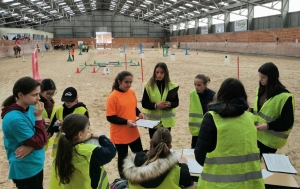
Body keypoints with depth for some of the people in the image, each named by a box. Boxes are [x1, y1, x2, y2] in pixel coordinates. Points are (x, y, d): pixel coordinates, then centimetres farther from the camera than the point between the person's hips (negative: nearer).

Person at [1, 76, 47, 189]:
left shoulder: (30, 108, -3)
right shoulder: (15, 119, -28)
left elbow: (42, 138, 0)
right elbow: (38, 143, -23)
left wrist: (31, 146, -19)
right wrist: (39, 117, -22)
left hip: (36, 165, 8)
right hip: (25, 170, -8)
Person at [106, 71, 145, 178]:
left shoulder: (132, 93, 2)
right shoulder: (113, 97, -18)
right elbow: (110, 117, -18)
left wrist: (139, 113, -5)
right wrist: (126, 121, -27)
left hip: (133, 132, 6)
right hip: (120, 135, -6)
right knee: (123, 158, 11)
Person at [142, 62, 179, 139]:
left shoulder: (172, 86, -3)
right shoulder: (149, 86, -7)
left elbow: (176, 102, 2)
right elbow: (144, 103, -7)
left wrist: (169, 104, -21)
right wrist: (156, 105, -23)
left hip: (166, 120, 1)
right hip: (153, 120, -1)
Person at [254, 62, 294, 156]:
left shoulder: (284, 96, -18)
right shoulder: (261, 90, 5)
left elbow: (288, 122, -15)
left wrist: (268, 126, -23)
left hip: (271, 139, -7)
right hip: (257, 134, 7)